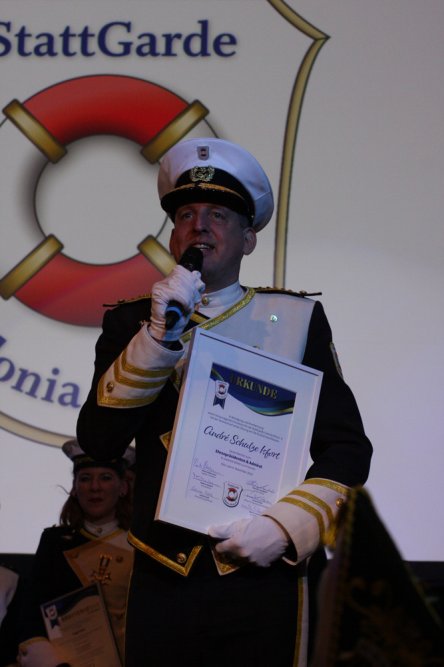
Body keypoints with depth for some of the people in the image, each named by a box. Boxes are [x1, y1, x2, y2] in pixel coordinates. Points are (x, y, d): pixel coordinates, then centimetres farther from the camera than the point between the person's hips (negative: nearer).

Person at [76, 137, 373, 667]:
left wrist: (285, 527, -10)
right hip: (162, 583, 1)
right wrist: (159, 337, -13)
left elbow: (347, 448, 3)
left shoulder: (295, 319, 6)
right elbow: (98, 440, -5)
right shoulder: (133, 323, 8)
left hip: (262, 581, -1)